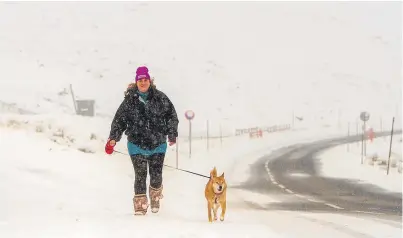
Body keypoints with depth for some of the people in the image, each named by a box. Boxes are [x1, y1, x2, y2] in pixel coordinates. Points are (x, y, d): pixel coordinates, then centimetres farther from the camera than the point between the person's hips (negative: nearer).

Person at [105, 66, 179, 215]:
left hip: (158, 144, 1)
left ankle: (155, 196, 31)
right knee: (140, 175, -4)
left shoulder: (159, 98, 0)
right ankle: (140, 205, 6)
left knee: (156, 175, 1)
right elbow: (119, 120, 4)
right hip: (137, 144, 0)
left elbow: (171, 115, 7)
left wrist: (172, 134, 2)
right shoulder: (129, 100, 0)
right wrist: (113, 138, -3)